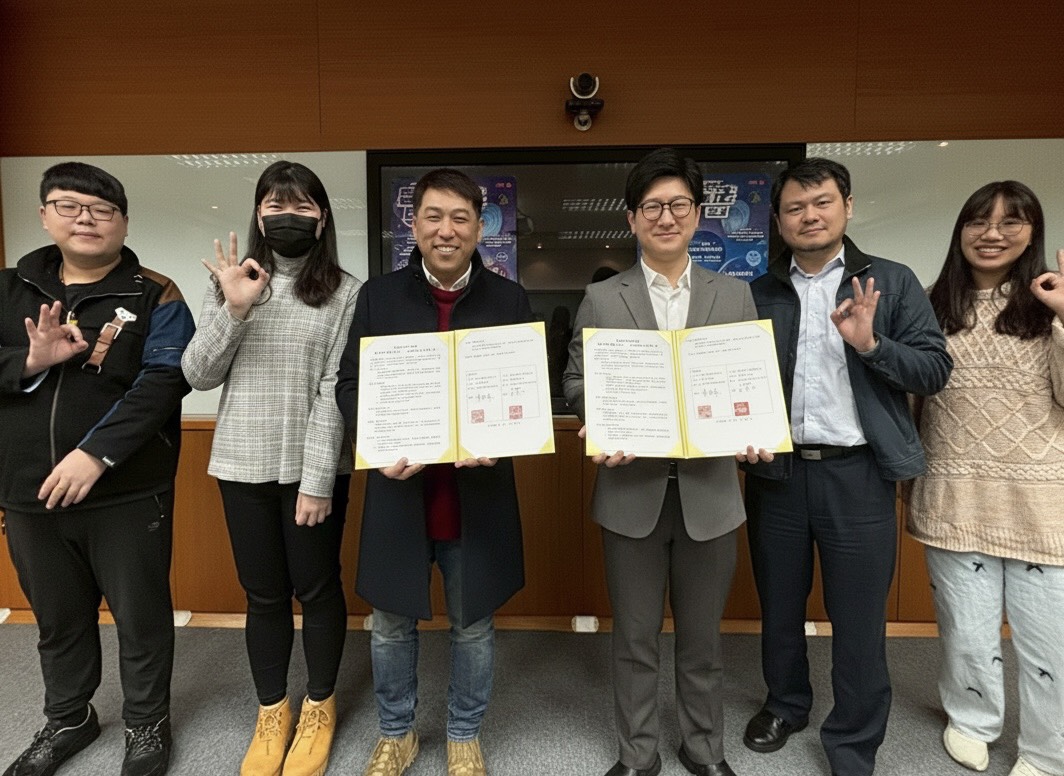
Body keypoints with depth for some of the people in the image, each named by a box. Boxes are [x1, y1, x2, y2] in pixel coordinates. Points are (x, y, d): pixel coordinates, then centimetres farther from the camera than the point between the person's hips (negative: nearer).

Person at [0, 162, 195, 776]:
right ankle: (68, 719, 45)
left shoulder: (154, 296, -6)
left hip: (127, 495, -4)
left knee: (142, 616, 11)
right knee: (58, 619, 21)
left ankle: (147, 725, 34)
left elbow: (163, 382, -17)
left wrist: (97, 452, -25)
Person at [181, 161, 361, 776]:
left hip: (313, 468, -3)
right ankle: (271, 712, 34)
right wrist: (233, 310, -13)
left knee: (317, 588, 11)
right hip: (243, 465, 3)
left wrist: (318, 480, -13)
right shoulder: (233, 281, 7)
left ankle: (320, 707, 33)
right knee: (264, 594, 14)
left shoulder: (347, 292, -5)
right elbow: (198, 376, 2)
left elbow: (335, 392, -10)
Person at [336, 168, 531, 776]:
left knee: (474, 623, 15)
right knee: (392, 623, 16)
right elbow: (350, 384, 1)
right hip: (400, 486, 1)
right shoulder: (378, 296, 1)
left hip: (479, 491, 0)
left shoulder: (510, 299, 0)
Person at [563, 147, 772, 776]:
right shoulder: (601, 300, 2)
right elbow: (578, 383, 2)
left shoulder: (736, 295, 5)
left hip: (710, 492, 1)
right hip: (632, 492, -1)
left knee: (703, 637, 17)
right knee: (635, 639, 14)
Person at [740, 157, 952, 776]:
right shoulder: (758, 294, 6)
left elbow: (936, 370, -3)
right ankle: (785, 704, 41)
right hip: (776, 472, 2)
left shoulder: (892, 283, 1)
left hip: (858, 473, -2)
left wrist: (870, 343, -18)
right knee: (779, 606, 17)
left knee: (859, 620, 7)